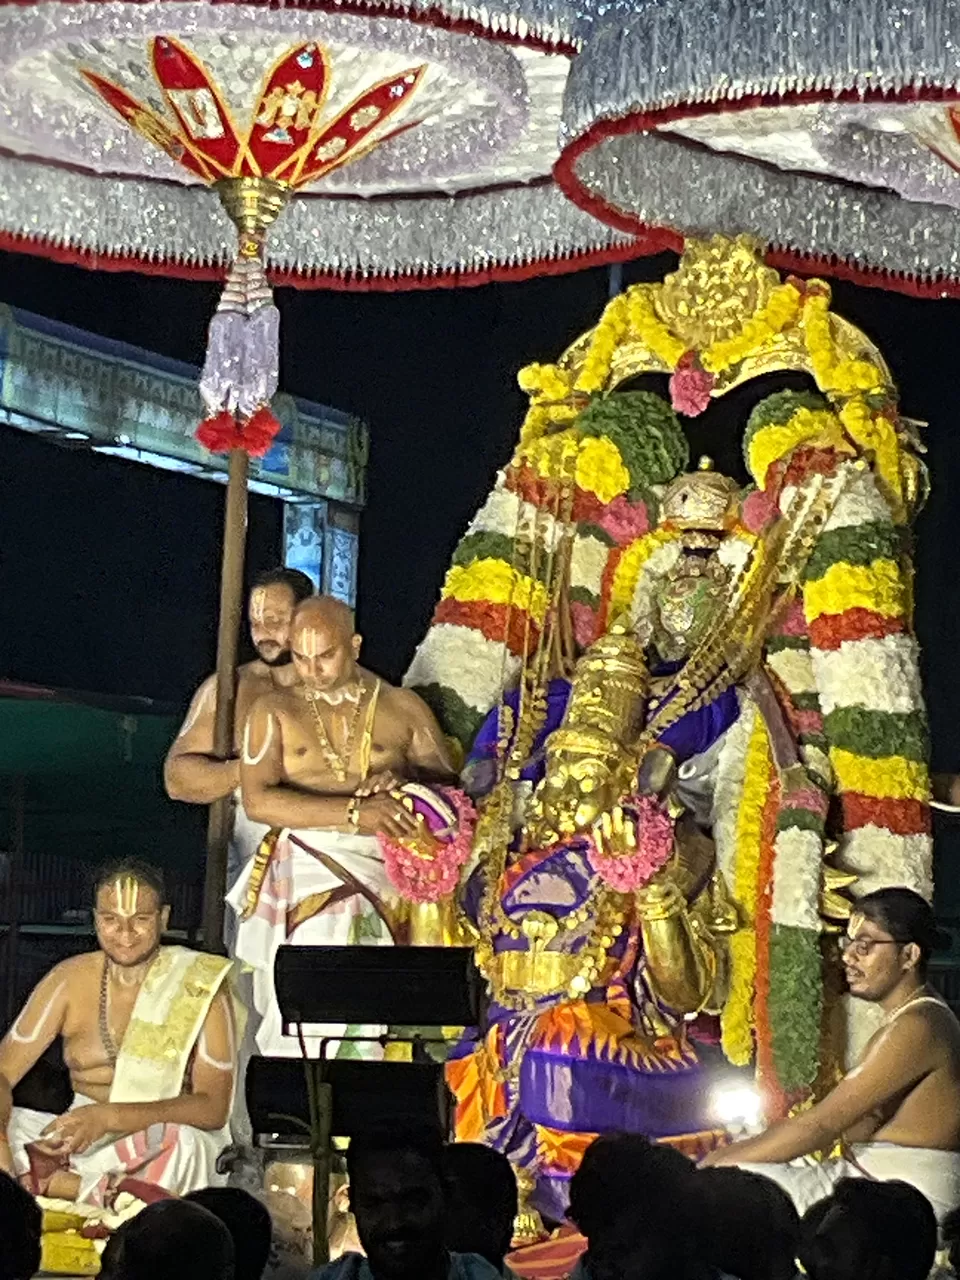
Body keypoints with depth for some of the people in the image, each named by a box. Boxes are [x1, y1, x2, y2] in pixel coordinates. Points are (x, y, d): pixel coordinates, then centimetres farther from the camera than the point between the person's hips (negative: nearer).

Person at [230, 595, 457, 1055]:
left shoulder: (403, 709, 14)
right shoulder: (274, 711, 10)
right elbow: (257, 801, -4)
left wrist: (401, 783, -9)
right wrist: (355, 813, -12)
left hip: (383, 871, 1)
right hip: (304, 873, -1)